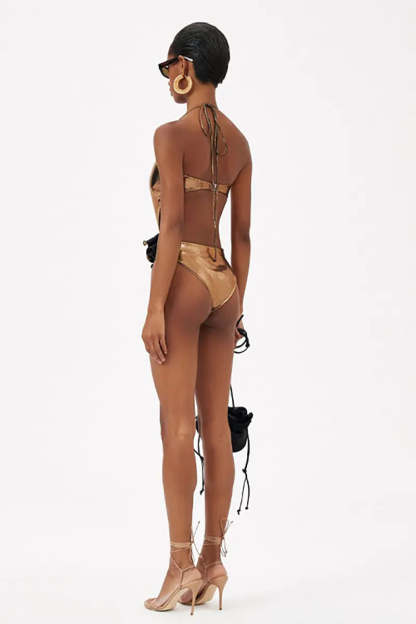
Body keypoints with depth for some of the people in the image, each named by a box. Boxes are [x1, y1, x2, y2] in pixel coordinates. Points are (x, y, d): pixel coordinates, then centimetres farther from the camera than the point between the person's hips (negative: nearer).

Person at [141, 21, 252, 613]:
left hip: (183, 281, -7)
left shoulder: (172, 133, -9)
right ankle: (213, 560, 13)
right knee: (217, 425, 7)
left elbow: (172, 225, -15)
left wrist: (154, 307, -14)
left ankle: (181, 564, -1)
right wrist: (237, 304, 17)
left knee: (178, 425, -4)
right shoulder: (239, 141, 11)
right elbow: (243, 232, 12)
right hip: (223, 282, 7)